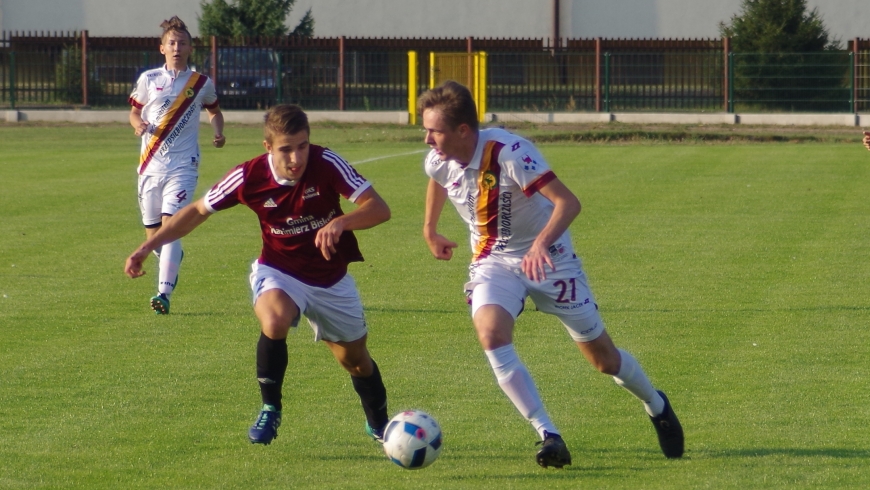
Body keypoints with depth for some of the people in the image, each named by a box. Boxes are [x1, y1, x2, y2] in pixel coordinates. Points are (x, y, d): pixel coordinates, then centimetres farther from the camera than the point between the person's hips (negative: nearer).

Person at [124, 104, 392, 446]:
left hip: (331, 279, 1)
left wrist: (341, 222, -48)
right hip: (279, 272, -1)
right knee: (274, 320, -35)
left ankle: (379, 424, 47)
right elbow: (197, 211, -5)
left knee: (354, 359, 16)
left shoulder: (327, 164, -25)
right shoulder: (249, 177, -21)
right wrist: (147, 248, -10)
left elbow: (379, 209, -28)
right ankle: (270, 410, -16)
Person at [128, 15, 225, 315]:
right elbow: (135, 111, 15)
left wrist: (219, 133, 0)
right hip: (151, 165, 3)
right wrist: (138, 125, -8)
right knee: (153, 233, 8)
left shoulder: (201, 84, 4)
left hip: (183, 166, -3)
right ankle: (172, 260, 43)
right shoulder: (148, 80, 5)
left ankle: (164, 293, -24)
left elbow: (214, 111, 20)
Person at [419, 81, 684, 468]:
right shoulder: (438, 161, -13)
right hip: (493, 260, 4)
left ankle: (657, 407, 39)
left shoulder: (509, 153, -31)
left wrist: (542, 243, -52)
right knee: (490, 334, -28)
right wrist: (430, 230, 26)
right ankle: (549, 436, -25)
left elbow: (568, 202, -36)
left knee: (602, 357, 8)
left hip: (547, 259, -4)